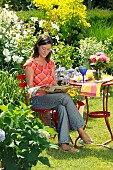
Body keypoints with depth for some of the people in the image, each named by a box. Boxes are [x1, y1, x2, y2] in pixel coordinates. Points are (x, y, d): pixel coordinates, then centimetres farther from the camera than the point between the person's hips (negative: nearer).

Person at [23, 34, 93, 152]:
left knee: (61, 107, -33)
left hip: (51, 97, 5)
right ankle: (80, 130, -27)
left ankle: (63, 143, -39)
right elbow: (30, 88, -5)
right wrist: (43, 89, -24)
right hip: (36, 99, -5)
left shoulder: (50, 63, 18)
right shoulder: (30, 64, -2)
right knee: (65, 98, -30)